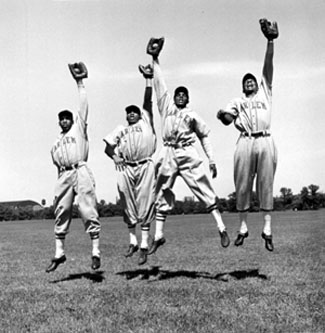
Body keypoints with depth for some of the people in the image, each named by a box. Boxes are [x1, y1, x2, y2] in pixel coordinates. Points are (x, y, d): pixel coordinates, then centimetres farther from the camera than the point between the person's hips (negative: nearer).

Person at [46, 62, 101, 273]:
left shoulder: (79, 127, 13)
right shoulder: (56, 144, 24)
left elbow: (84, 106, 4)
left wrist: (80, 83, -1)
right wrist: (61, 182, 11)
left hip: (81, 171, -5)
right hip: (64, 175, 5)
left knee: (88, 211, -11)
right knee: (61, 213, 4)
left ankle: (96, 252, -10)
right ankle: (59, 253, 12)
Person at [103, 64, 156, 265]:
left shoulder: (146, 121, 15)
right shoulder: (121, 129, 20)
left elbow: (148, 101, 7)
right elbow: (108, 147, 19)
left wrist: (149, 79, 1)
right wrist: (114, 157, -1)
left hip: (145, 166, -3)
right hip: (126, 168, 3)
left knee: (145, 205, -4)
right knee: (128, 206, 6)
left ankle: (144, 246, -2)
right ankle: (133, 241, 19)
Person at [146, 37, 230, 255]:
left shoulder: (193, 115, 11)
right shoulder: (166, 106, 14)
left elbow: (205, 136, 14)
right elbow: (160, 83, 11)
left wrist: (212, 160, 7)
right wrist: (155, 59, 6)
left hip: (189, 155, -2)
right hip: (168, 155, 2)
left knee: (206, 191, -4)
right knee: (162, 195, 4)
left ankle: (222, 229, 1)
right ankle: (158, 236, 12)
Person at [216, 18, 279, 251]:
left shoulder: (265, 93, 19)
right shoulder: (237, 101, 21)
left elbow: (268, 66, 8)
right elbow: (228, 119, 5)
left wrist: (270, 41, -3)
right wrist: (222, 116, -20)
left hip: (265, 141, -1)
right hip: (245, 143, 1)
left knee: (266, 185, -2)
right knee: (242, 187, 0)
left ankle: (268, 230, -1)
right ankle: (243, 228, 10)